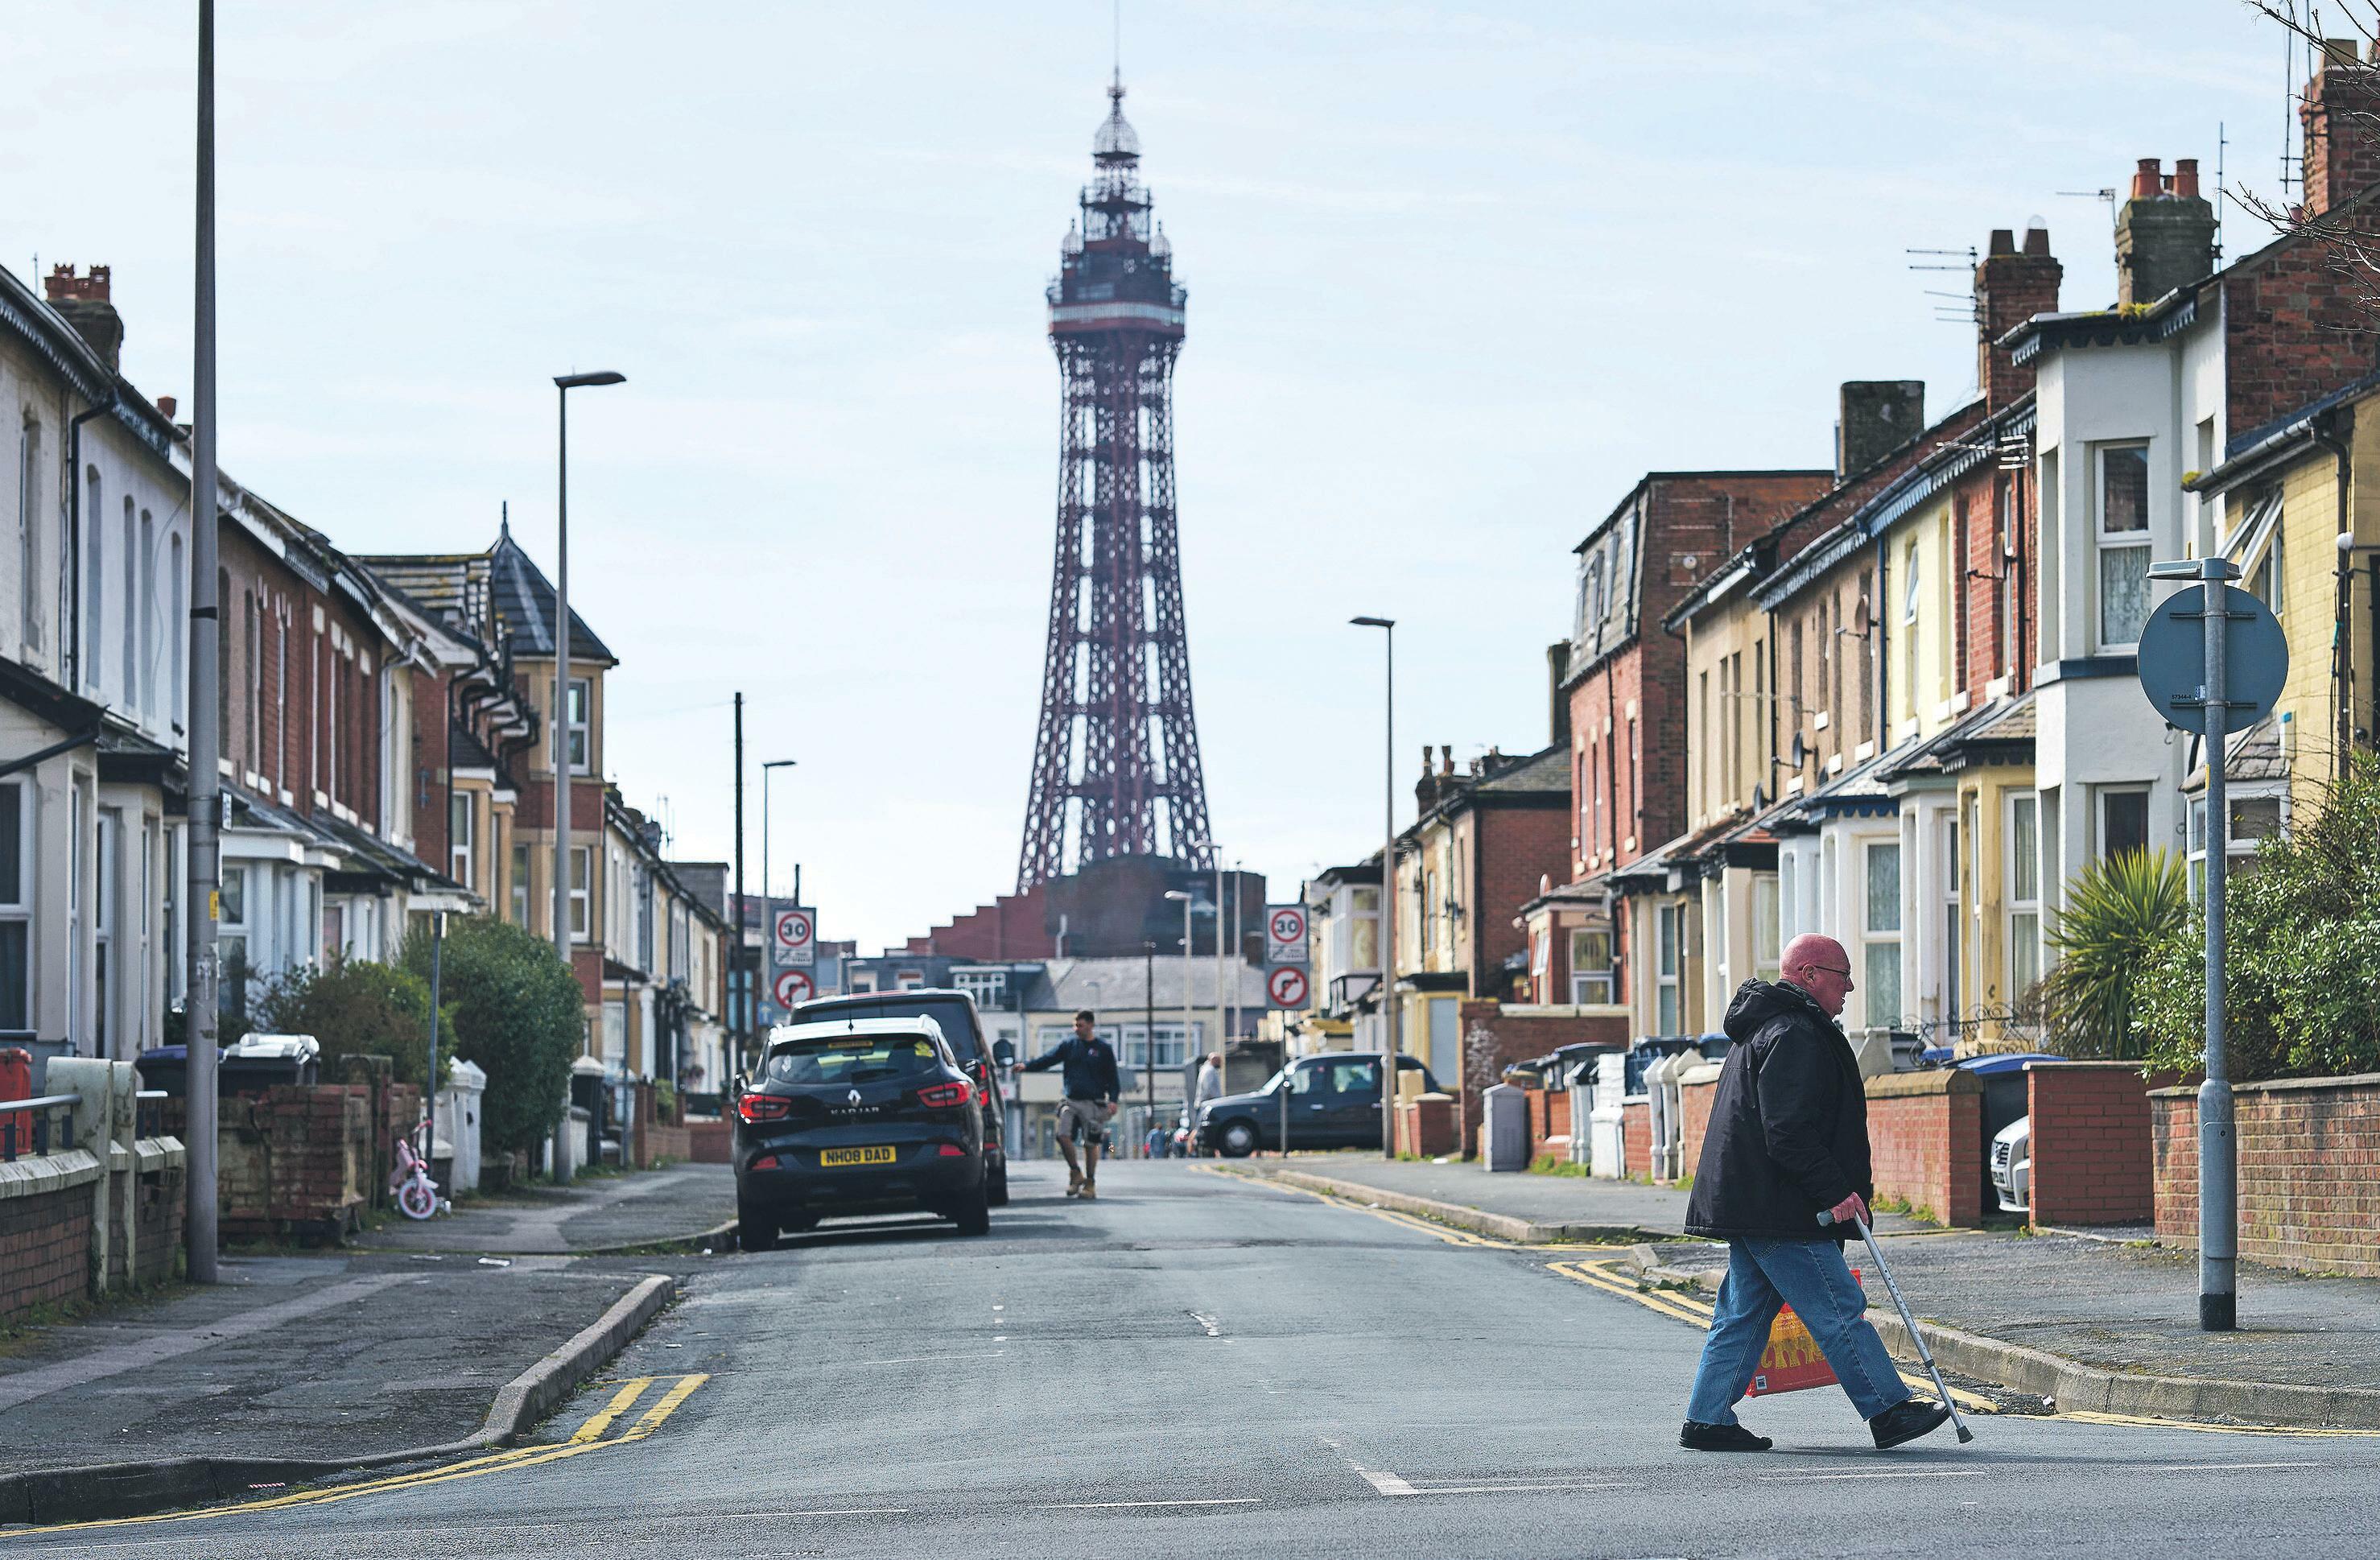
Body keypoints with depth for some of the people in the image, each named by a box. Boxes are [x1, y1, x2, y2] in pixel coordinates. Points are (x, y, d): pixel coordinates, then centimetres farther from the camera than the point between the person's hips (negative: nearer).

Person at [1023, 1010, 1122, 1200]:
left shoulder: (1104, 1049, 3)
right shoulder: (1068, 1045, 8)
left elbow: (1112, 1077, 6)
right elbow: (1047, 1059, -1)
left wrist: (1113, 1099, -7)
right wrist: (1027, 1066, -17)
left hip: (1093, 1104, -2)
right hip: (1071, 1102, 2)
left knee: (1091, 1143, 1)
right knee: (1063, 1136, -13)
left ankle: (1090, 1182, 13)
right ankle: (1075, 1172, 6)